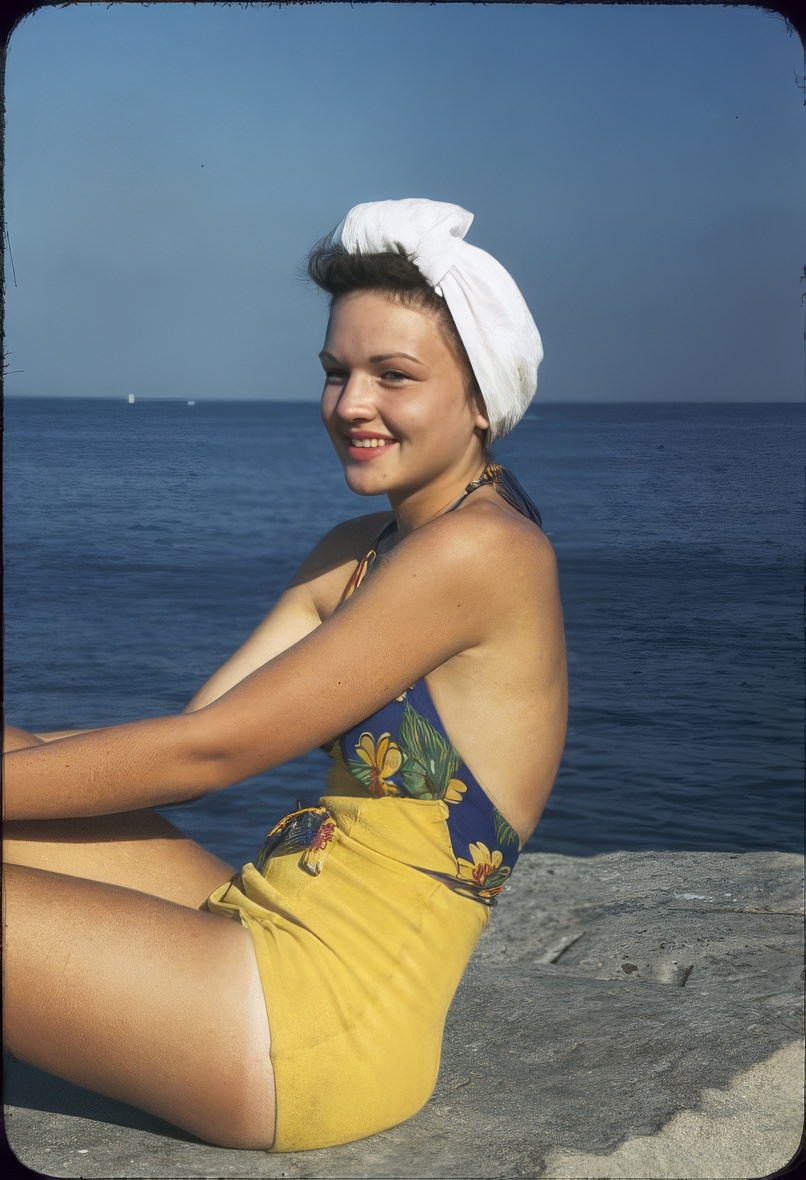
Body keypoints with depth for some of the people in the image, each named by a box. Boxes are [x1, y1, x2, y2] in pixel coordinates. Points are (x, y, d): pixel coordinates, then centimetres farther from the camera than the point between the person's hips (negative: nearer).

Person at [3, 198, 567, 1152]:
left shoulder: (480, 551, -16)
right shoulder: (354, 553, 12)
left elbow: (208, 749, -17)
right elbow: (189, 735, 5)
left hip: (323, 1026, -9)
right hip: (270, 936, 9)